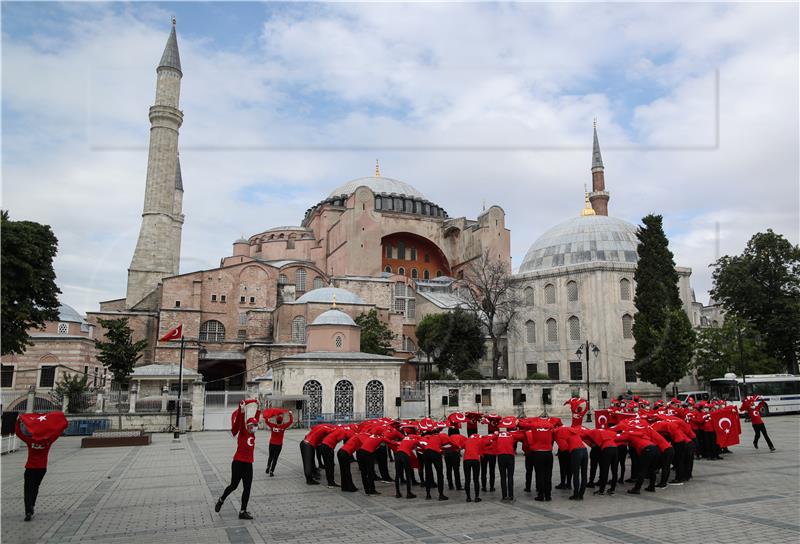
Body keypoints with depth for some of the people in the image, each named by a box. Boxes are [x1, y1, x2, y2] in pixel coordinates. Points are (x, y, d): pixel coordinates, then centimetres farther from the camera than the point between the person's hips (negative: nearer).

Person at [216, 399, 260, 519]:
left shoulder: (252, 434, 8)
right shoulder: (242, 433, -6)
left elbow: (255, 420, 18)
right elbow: (240, 421, -20)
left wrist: (258, 409, 23)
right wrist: (242, 410, -32)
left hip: (248, 464, 6)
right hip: (238, 463, -6)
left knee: (247, 488, 5)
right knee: (234, 485, 4)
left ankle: (243, 512, 12)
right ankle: (221, 501, 32)